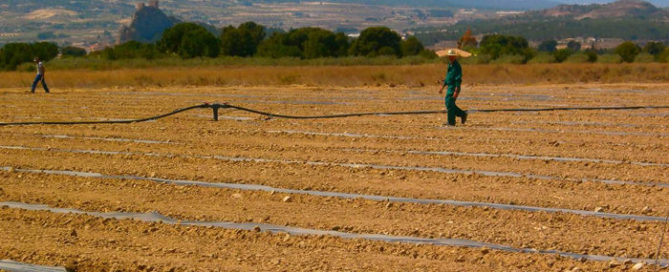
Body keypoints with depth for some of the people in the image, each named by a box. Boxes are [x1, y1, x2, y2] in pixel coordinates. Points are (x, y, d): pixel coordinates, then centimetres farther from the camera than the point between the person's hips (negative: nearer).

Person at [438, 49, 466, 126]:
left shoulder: (457, 66, -15)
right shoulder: (450, 65, 14)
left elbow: (458, 80, -20)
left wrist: (456, 91, -26)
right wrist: (442, 87, 23)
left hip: (454, 88, -10)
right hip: (450, 87, 10)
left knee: (449, 104, -7)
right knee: (448, 103, 12)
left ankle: (451, 122, 1)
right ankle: (462, 114, 19)